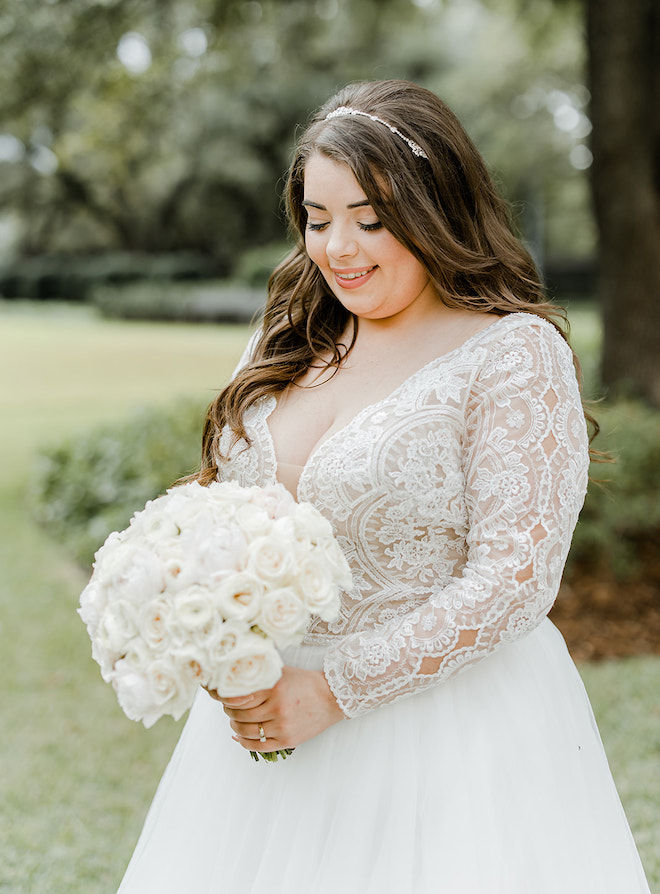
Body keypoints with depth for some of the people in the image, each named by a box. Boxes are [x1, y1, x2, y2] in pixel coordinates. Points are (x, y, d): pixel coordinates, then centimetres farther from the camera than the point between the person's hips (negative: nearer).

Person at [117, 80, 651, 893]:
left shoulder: (515, 353, -12)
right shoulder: (294, 339, 6)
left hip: (446, 723, -5)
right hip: (269, 712, 6)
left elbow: (513, 581, -17)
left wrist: (332, 690, -18)